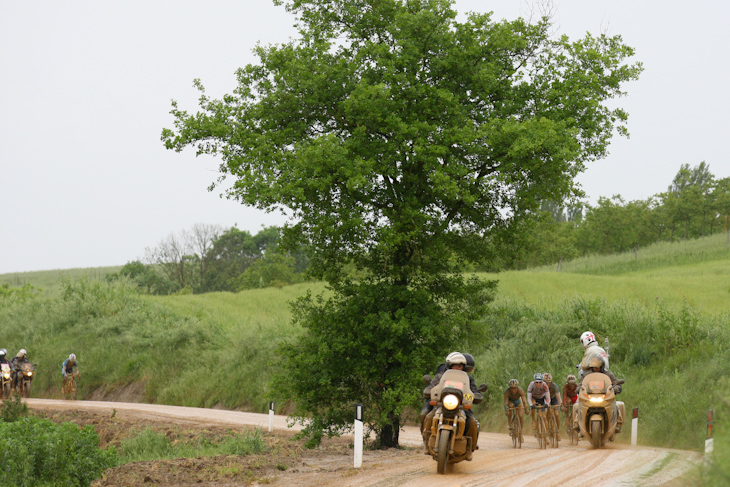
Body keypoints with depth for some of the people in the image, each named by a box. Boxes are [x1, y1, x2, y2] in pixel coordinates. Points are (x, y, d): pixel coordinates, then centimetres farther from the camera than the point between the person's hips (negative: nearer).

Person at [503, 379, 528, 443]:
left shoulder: (520, 390, -35)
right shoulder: (507, 391, -36)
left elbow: (524, 400, -43)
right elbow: (506, 402, -41)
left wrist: (525, 409, -57)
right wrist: (506, 410, -59)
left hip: (518, 401, 1)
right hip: (510, 401, -1)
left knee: (520, 416, -12)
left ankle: (521, 434, 4)